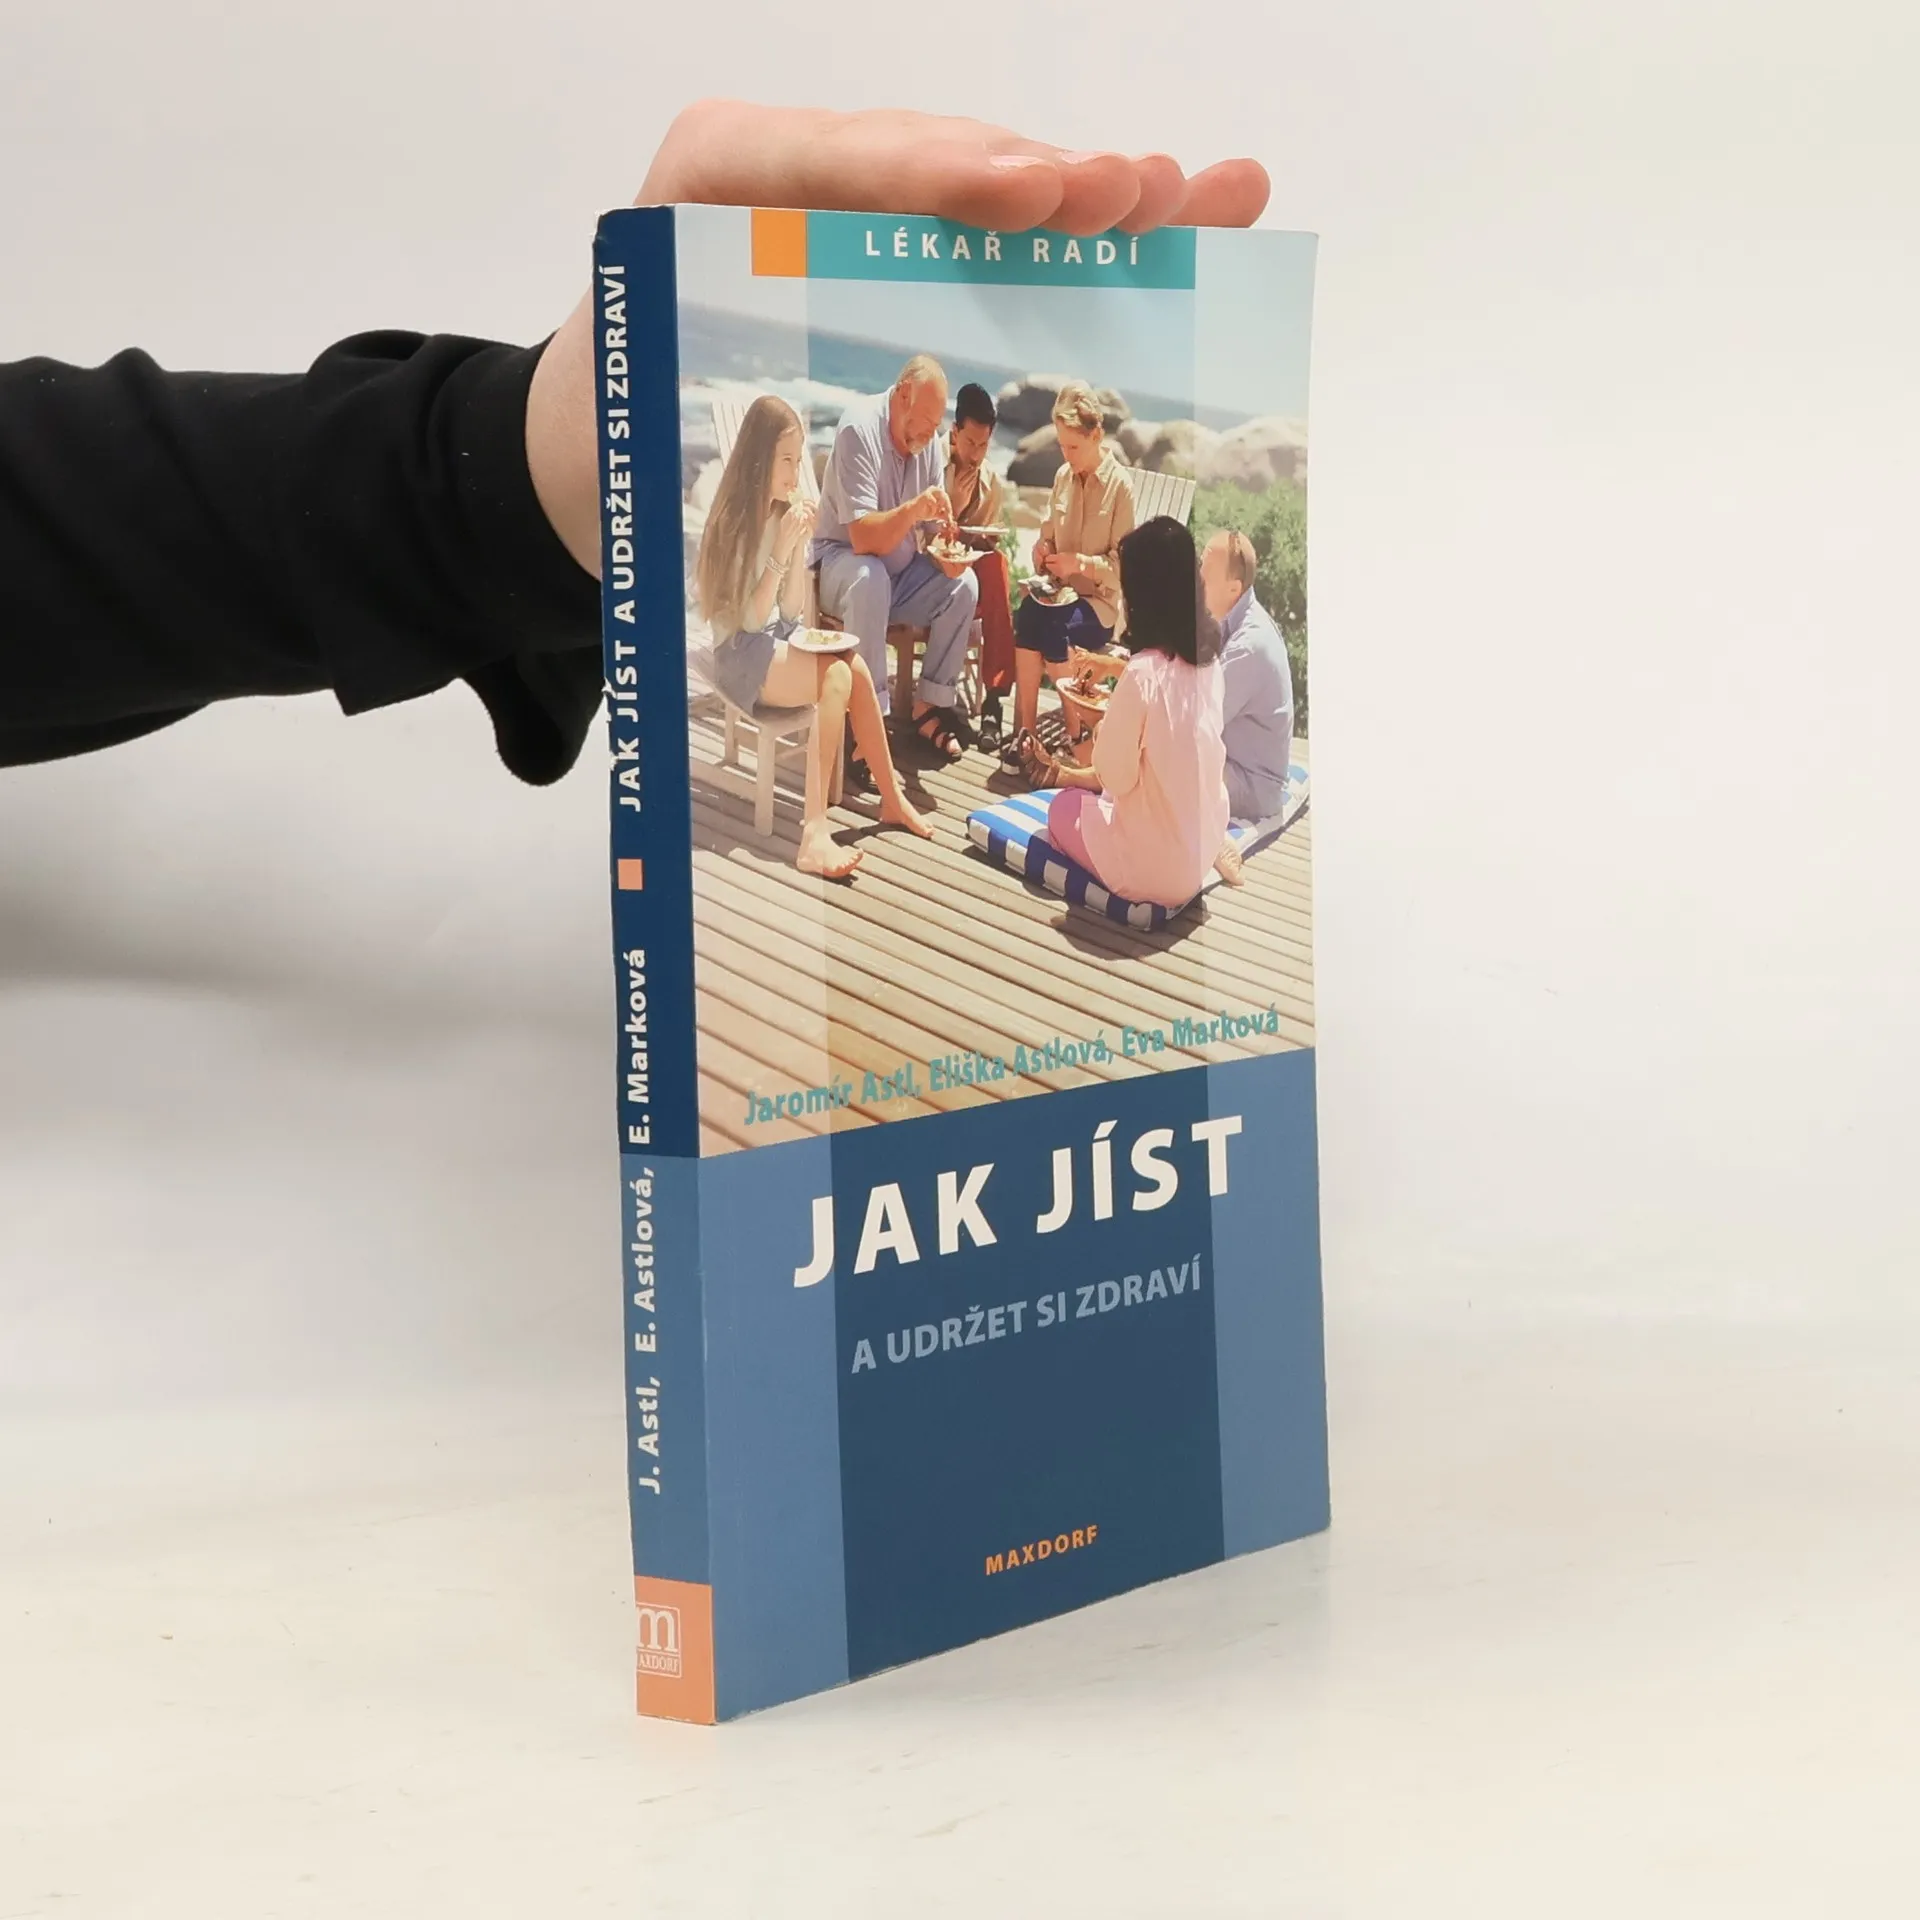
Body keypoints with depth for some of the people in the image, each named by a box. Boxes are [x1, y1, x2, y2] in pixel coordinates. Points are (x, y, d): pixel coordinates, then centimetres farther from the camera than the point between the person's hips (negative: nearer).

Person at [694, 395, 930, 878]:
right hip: (741, 653, -7)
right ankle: (814, 830, -35)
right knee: (836, 677, -27)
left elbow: (791, 611, 4)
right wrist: (781, 550, -23)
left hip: (781, 637, 7)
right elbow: (750, 619, -18)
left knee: (856, 669, -17)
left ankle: (891, 797, -4)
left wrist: (799, 545, -9)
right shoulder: (733, 522, -16)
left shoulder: (782, 513, 5)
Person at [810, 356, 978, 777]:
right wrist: (912, 510, -47)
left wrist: (946, 553, -20)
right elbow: (862, 538, -31)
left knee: (963, 584, -14)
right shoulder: (860, 429, -24)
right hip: (842, 562, -7)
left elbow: (934, 522, 3)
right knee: (869, 580, -37)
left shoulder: (928, 438, -3)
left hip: (900, 572, 7)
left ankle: (929, 707, -3)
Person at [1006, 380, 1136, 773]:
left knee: (1048, 624, -35)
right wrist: (1042, 549, -3)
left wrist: (1080, 563, -23)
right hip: (1060, 590, 4)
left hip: (1100, 601, -4)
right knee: (1026, 614, -30)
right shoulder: (1063, 476, 8)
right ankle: (1024, 731, -30)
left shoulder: (1120, 486, -8)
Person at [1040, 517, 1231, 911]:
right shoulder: (1208, 660, -2)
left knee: (1064, 806, 21)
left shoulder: (1143, 674, -24)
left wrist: (1104, 727, 5)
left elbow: (1116, 778, -14)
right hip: (1204, 850, 6)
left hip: (1154, 868, -6)